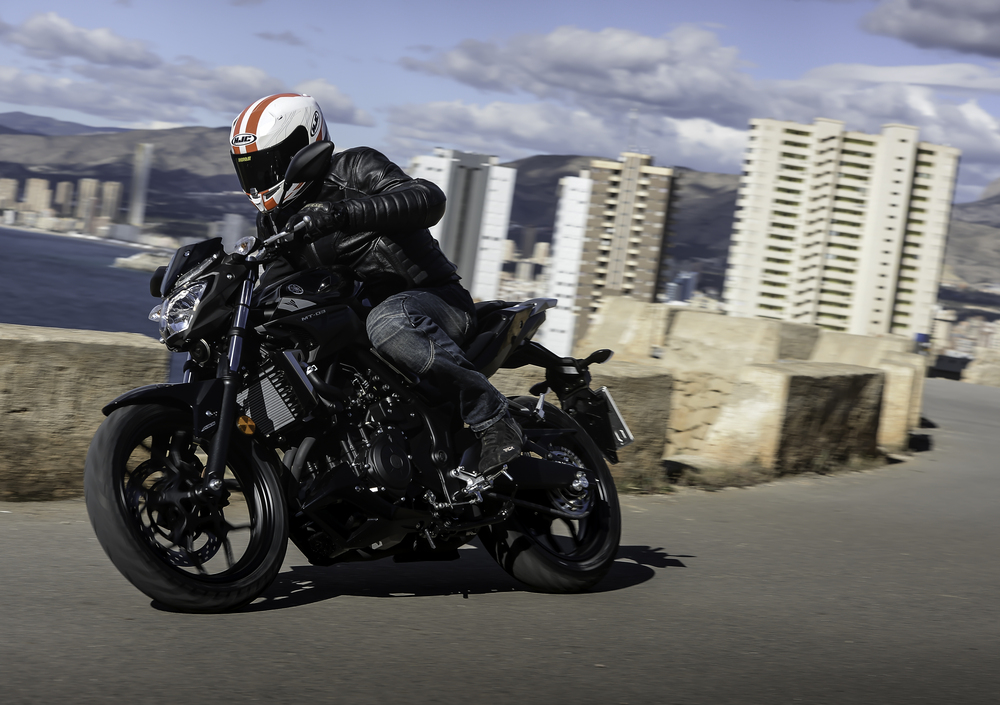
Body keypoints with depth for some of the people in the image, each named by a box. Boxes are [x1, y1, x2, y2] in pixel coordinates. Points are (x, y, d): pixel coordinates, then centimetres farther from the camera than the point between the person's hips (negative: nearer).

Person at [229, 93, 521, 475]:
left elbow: (429, 199, -26)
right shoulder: (273, 222, 13)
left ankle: (491, 417, -35)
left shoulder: (354, 168, -9)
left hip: (438, 299, -8)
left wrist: (341, 213, -37)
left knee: (387, 321, -41)